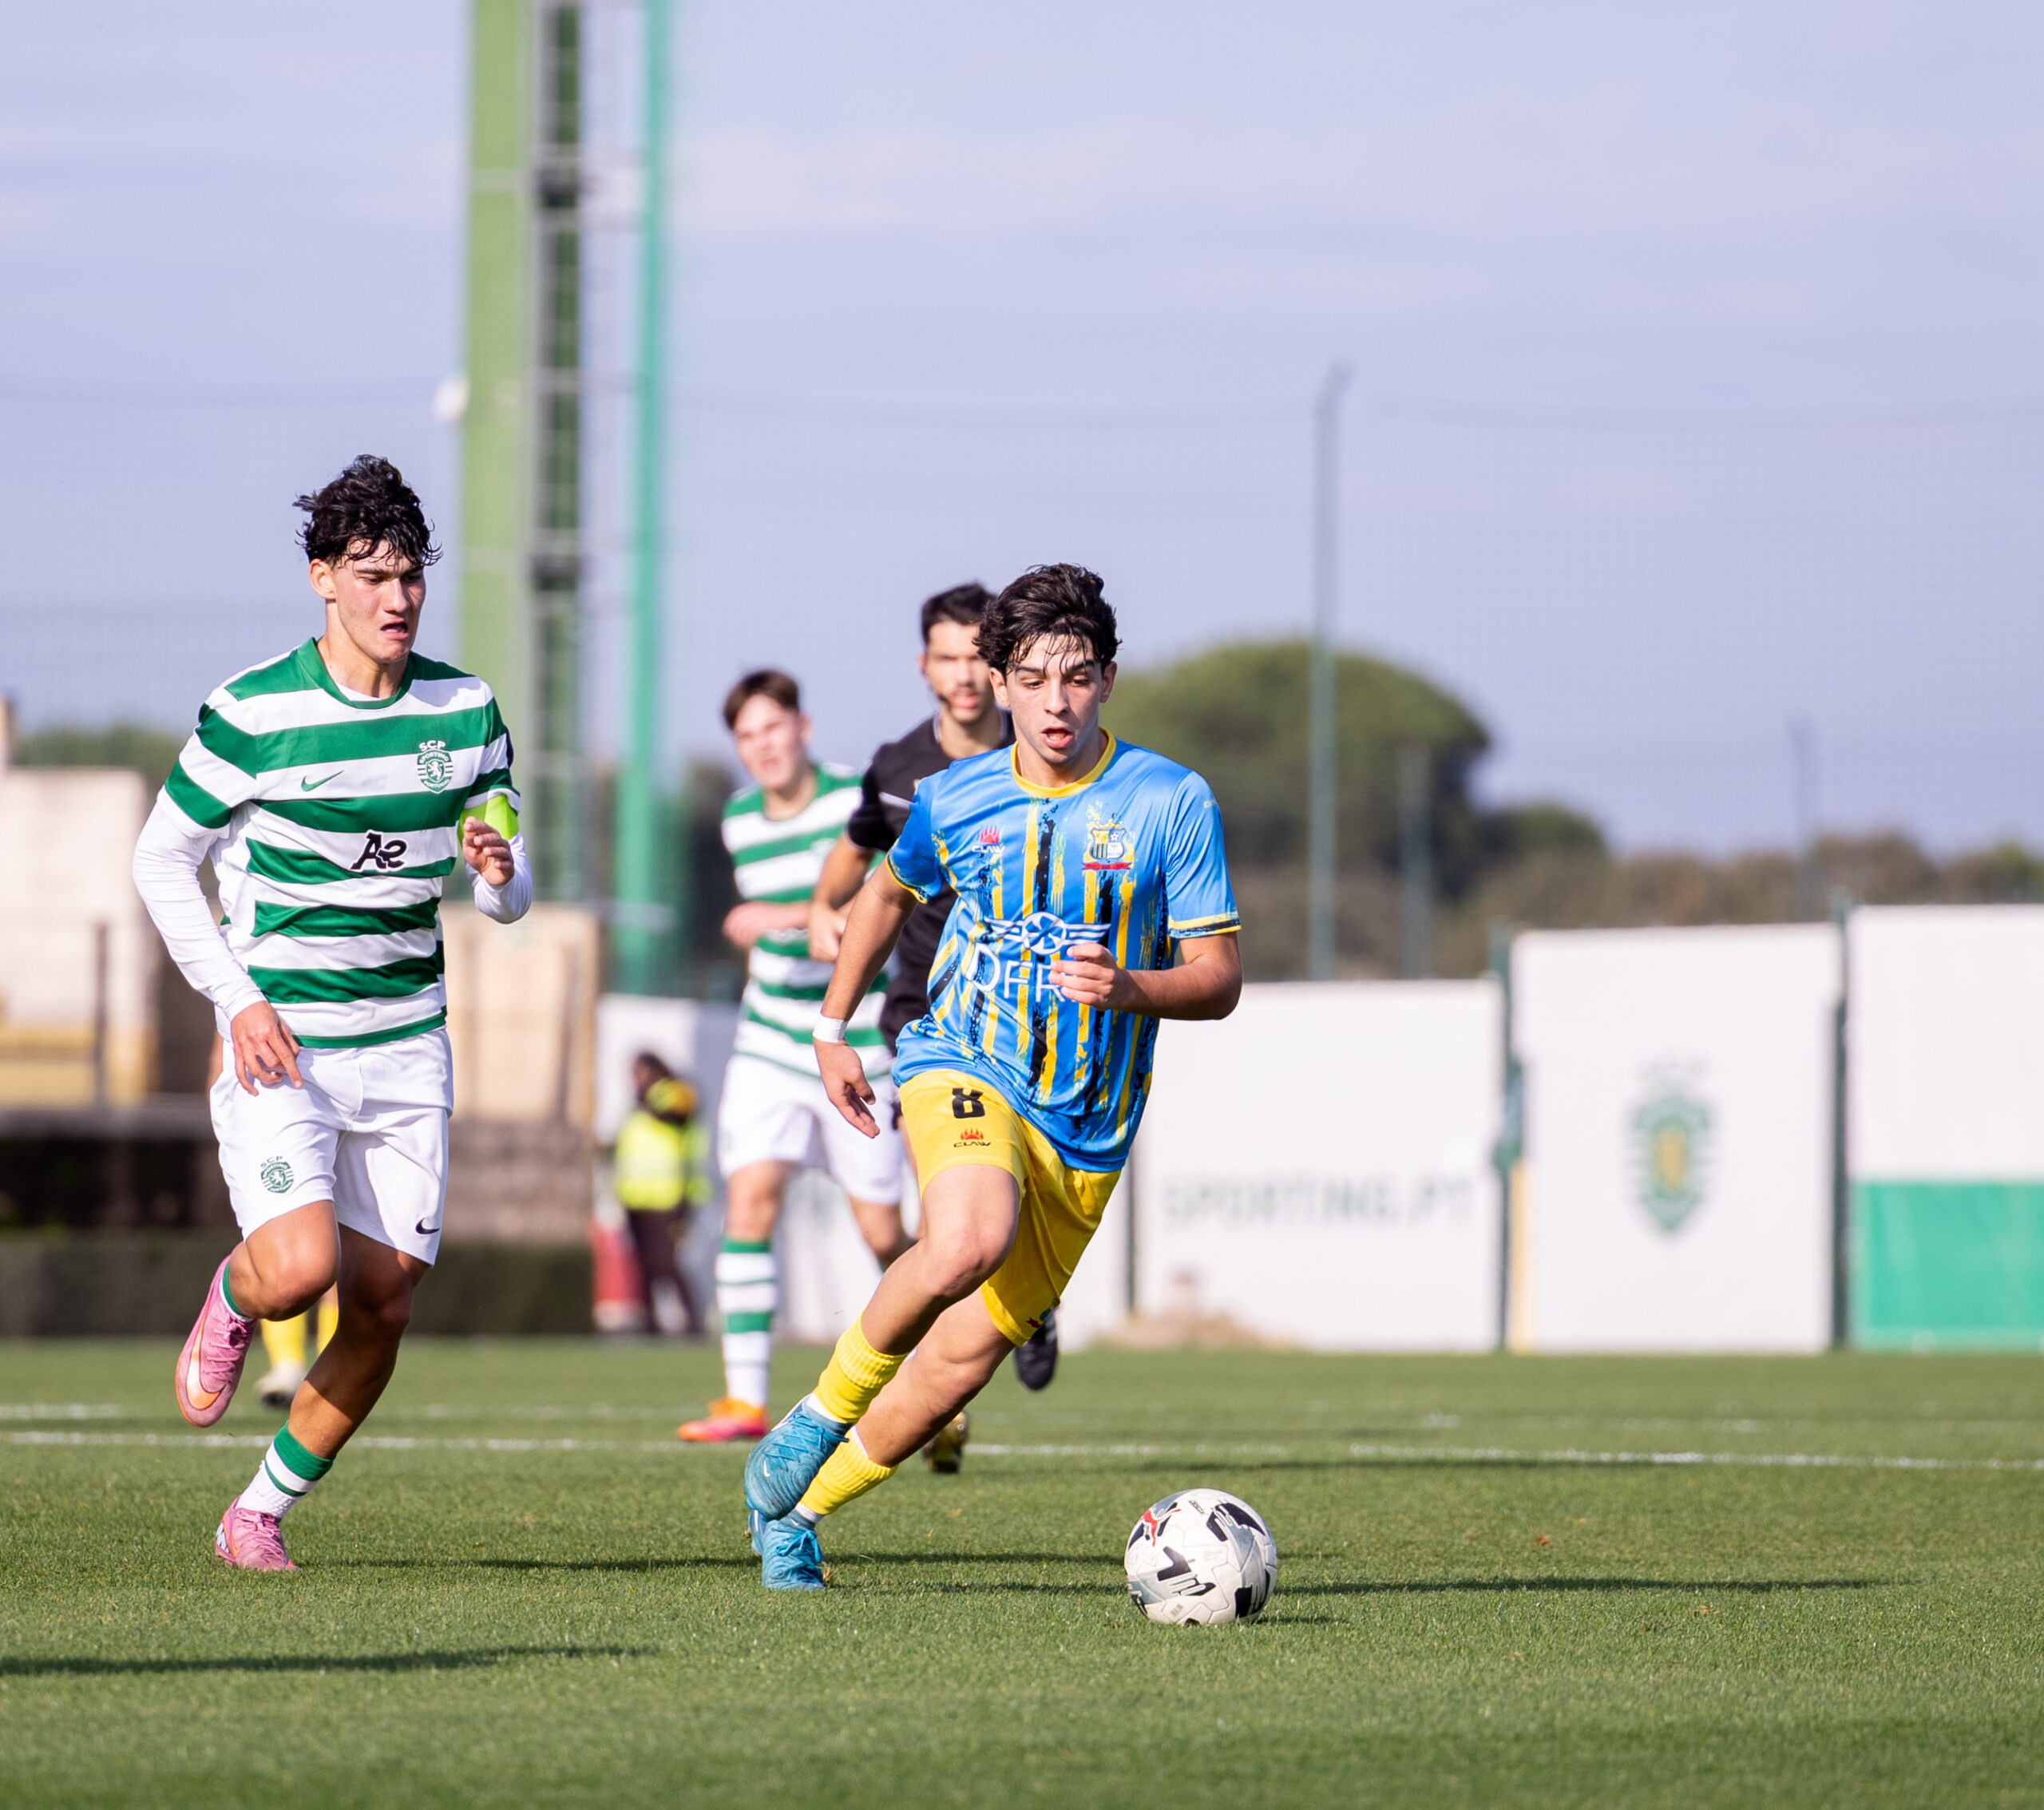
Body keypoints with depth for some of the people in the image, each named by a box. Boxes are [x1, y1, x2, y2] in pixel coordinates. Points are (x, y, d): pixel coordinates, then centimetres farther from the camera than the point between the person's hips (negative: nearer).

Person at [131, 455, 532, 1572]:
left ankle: (263, 1510, 18)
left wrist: (499, 874, -14)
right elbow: (161, 860, 0)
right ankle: (228, 1304, 15)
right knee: (301, 1267, -23)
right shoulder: (252, 712, -9)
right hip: (281, 1040, -4)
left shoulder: (464, 711, 4)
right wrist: (237, 999, -9)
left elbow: (505, 895, 11)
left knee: (384, 1302, 0)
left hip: (407, 1044, 4)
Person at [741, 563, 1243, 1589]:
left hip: (1090, 1126, 1)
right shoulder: (952, 800, 0)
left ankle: (797, 1508, 22)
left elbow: (1219, 979, -5)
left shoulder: (1172, 801, -6)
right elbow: (888, 895, 22)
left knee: (963, 1360, 2)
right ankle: (825, 1412, -11)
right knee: (968, 1241, -34)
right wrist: (831, 1030, 15)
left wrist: (1129, 987, -25)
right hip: (962, 1068, -1)